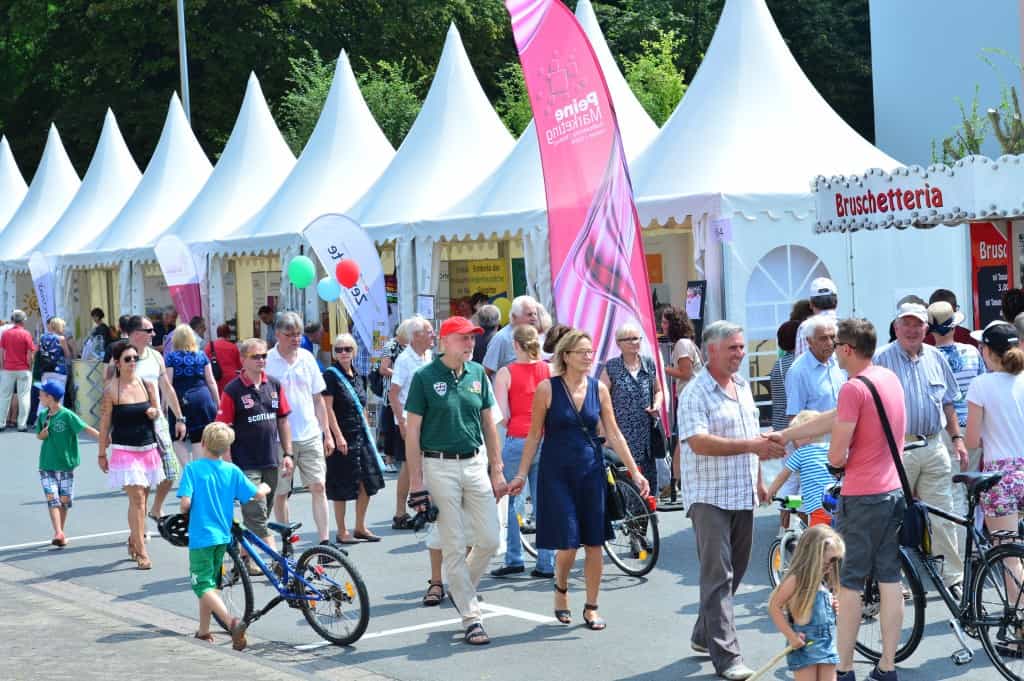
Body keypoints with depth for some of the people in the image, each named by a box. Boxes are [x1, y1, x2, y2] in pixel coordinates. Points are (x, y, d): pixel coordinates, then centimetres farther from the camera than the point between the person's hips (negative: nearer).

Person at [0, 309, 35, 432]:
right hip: (23, 370, -2)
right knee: (23, 397, 2)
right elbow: (29, 355, -8)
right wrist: (30, 367, 6)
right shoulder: (26, 334, -7)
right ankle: (22, 424, -1)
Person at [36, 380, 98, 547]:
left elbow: (86, 429, -15)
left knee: (64, 500, 5)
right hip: (47, 466, 3)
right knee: (52, 499, -8)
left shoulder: (67, 415, -12)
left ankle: (60, 534, 16)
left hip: (66, 465, -3)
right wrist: (42, 434, -7)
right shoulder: (43, 415, 3)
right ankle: (58, 534, -14)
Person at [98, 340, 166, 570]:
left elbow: (156, 411, 18)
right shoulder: (112, 390, -7)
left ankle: (134, 541, 31)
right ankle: (141, 552, -7)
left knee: (141, 498, 11)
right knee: (136, 498, -10)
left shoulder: (148, 385, 4)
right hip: (124, 450, -4)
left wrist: (154, 412, -7)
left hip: (148, 448, 4)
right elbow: (105, 422, -2)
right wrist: (102, 454, 0)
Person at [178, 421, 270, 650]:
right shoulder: (232, 470, -1)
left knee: (203, 586, -4)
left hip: (200, 536, -5)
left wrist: (184, 512, 4)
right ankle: (203, 631, 26)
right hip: (222, 536, 5)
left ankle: (232, 623, -24)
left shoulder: (193, 468, -11)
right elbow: (257, 495, -1)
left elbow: (186, 503, -19)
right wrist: (264, 488, 22)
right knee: (210, 582, 20)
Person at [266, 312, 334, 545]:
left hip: (310, 436, 3)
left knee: (318, 486, -3)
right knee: (280, 491, 7)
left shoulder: (307, 358, 6)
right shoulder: (267, 361, -6)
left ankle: (324, 542, -2)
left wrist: (327, 433, 10)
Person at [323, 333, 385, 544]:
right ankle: (342, 532, 9)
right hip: (342, 437, -7)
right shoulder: (331, 375, -9)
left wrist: (369, 434, 15)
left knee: (367, 483, 7)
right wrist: (338, 436, -18)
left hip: (361, 436, 7)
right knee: (342, 487, 0)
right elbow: (327, 408, -13)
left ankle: (360, 527, 20)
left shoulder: (358, 378, 13)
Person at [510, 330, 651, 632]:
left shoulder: (598, 389, 2)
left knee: (594, 542, 3)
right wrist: (522, 474, -2)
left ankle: (591, 606, 17)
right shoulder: (547, 388, -6)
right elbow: (534, 435, 0)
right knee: (567, 543, -6)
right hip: (557, 471, -3)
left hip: (591, 470, 3)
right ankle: (561, 588, 25)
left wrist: (634, 471, 1)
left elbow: (613, 434, 6)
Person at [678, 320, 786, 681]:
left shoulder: (743, 387, 13)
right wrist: (751, 445, -28)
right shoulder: (695, 393, -13)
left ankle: (704, 635, 29)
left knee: (735, 571, 14)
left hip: (742, 495, 8)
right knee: (718, 576, -8)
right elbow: (699, 442, -25)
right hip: (709, 497, -8)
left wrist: (759, 481, 20)